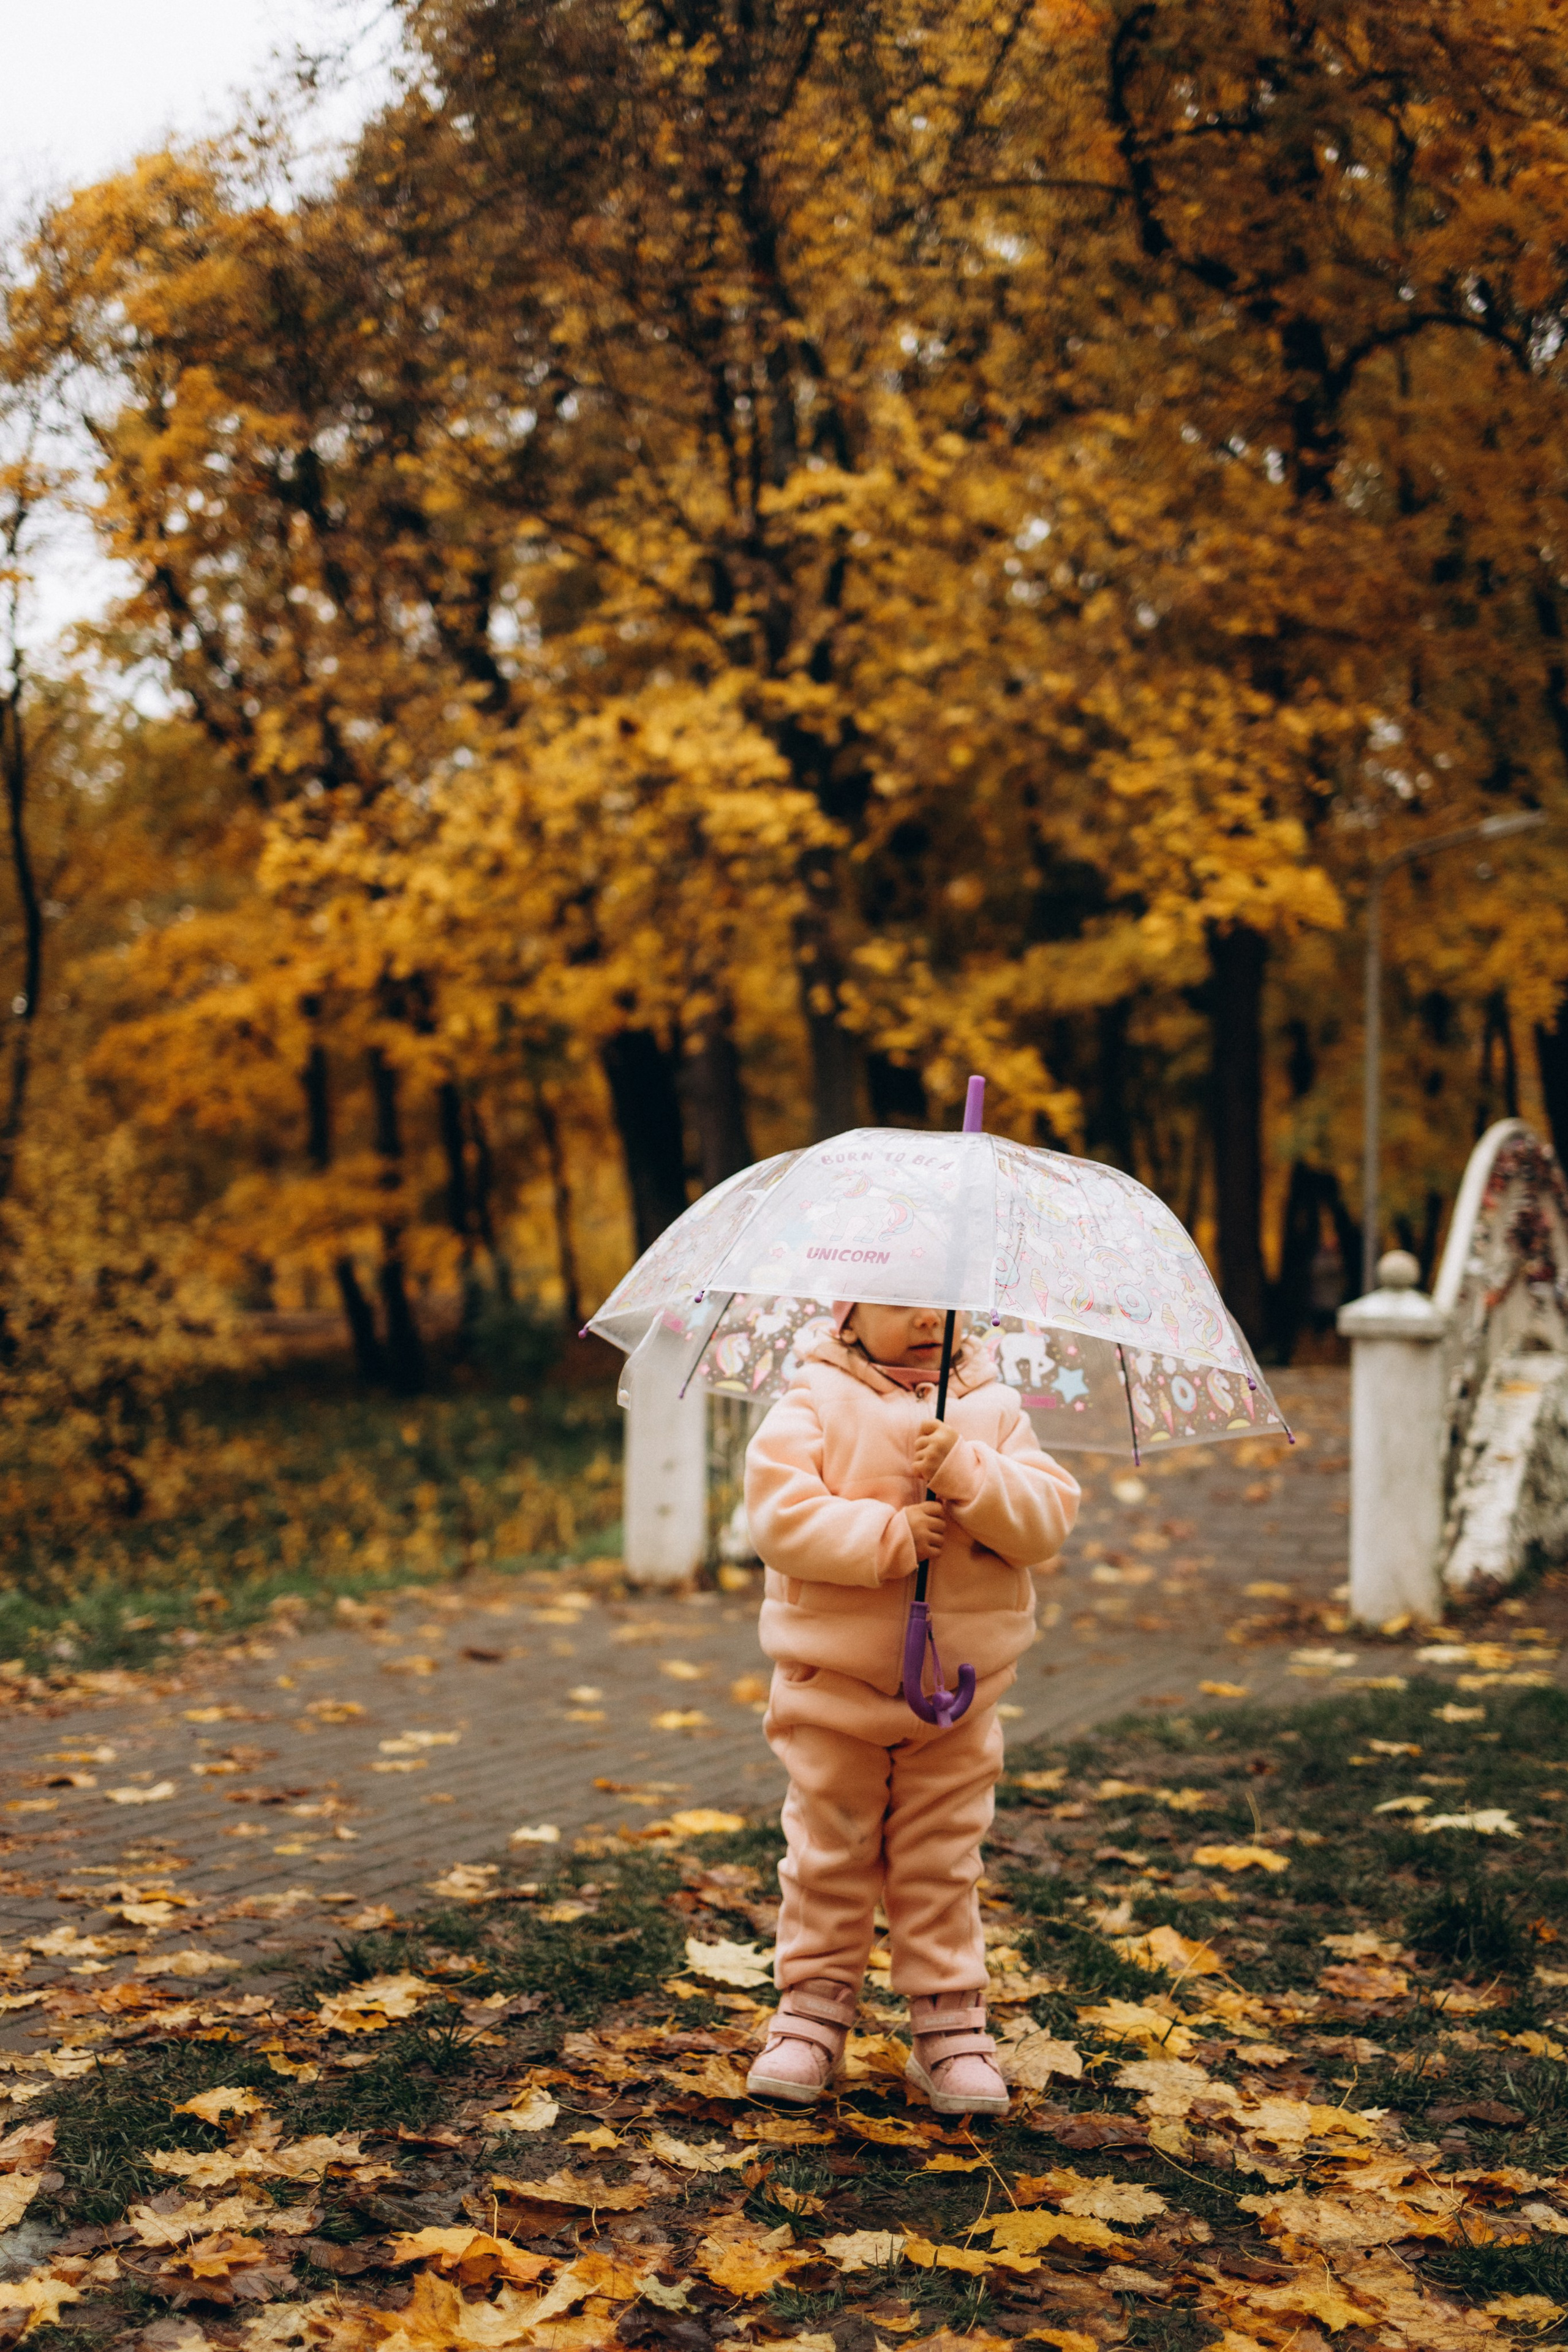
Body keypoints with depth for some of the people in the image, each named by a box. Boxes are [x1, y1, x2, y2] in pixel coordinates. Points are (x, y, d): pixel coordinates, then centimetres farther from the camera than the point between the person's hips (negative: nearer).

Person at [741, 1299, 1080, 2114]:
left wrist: (966, 1471, -24)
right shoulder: (816, 1403, -6)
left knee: (942, 1865, 10)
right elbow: (778, 1512, -18)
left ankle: (951, 2027, 19)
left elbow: (1050, 1517, -9)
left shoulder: (994, 1411, 2)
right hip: (832, 1687, -2)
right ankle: (814, 2005, 23)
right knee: (828, 1858, 9)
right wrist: (889, 1535, -24)